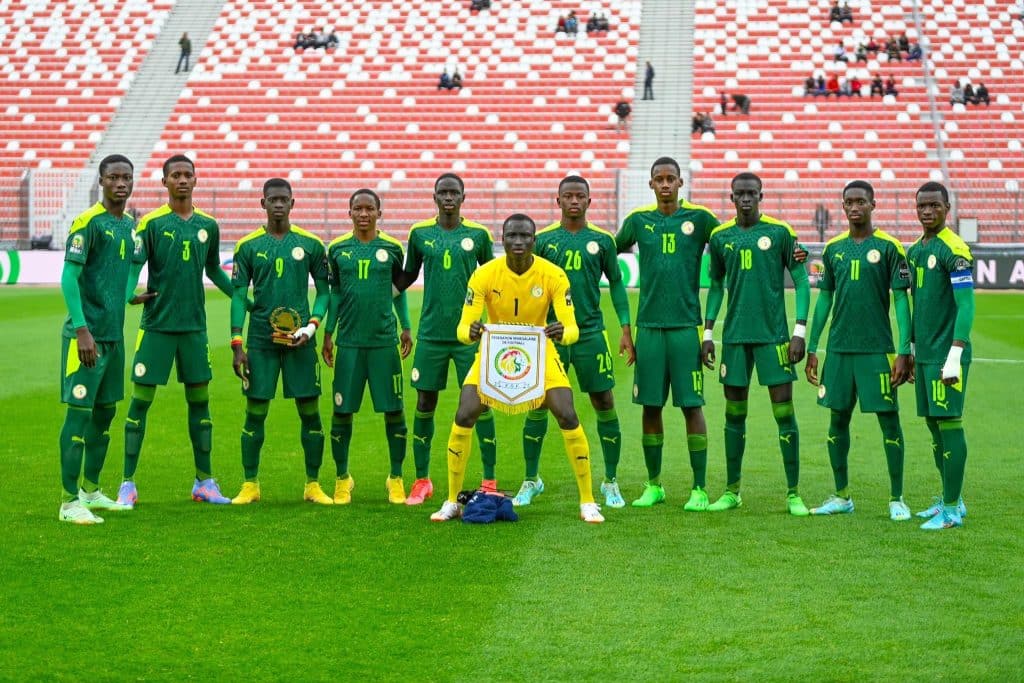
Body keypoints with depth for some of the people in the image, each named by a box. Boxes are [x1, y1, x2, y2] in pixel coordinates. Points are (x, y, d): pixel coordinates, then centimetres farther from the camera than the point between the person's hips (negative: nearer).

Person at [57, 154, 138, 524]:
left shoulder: (130, 225, 12)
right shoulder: (88, 222, -12)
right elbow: (69, 278, -16)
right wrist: (81, 329, -22)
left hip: (114, 333, 8)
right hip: (87, 334, -8)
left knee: (105, 411, 14)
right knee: (79, 411, -6)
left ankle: (90, 490, 26)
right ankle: (69, 501, -3)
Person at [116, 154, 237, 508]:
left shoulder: (208, 225, 7)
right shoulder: (151, 222, -5)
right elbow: (133, 265, -9)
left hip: (194, 326, 4)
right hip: (156, 325, -4)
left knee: (200, 400, 8)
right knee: (140, 399, -2)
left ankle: (204, 482, 17)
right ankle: (128, 484, 5)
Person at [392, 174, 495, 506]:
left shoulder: (479, 234, 1)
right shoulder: (419, 233, 4)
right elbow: (407, 276, 15)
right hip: (431, 333, 1)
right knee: (425, 403, 3)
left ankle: (489, 480, 6)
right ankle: (422, 481, 13)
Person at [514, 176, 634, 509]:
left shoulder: (602, 240, 4)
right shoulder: (542, 239, 4)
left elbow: (616, 283, 9)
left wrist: (626, 329, 1)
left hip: (591, 332, 0)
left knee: (604, 403, 0)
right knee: (538, 404, 1)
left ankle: (611, 482, 12)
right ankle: (531, 480, 14)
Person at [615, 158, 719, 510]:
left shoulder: (699, 218, 1)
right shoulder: (638, 219, 7)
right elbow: (612, 251, 18)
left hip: (686, 325, -2)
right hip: (649, 325, 2)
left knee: (692, 405, -2)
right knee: (650, 405, 5)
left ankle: (699, 489, 3)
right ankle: (653, 485, 16)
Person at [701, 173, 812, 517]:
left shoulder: (780, 232, -2)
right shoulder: (720, 236, 7)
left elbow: (801, 281, 0)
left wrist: (800, 330, -8)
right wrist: (707, 333, 10)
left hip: (773, 334, -3)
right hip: (735, 336, 3)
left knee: (784, 413, -3)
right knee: (734, 414, 7)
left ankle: (793, 494, 3)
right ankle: (732, 491, 16)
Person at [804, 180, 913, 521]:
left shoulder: (889, 247, -3)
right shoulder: (833, 248, 9)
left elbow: (901, 299, -5)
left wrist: (904, 352, -11)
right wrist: (812, 348, 11)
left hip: (877, 349, -4)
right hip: (839, 349, 4)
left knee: (888, 419, -2)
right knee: (838, 418, 8)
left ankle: (897, 499, 6)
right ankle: (841, 496, 19)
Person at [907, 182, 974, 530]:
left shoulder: (954, 250, -12)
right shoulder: (915, 250, 14)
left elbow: (966, 305, -16)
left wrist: (955, 354, -21)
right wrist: (911, 350, 21)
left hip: (946, 355, -8)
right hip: (924, 354, 8)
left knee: (949, 423, -6)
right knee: (933, 424, 12)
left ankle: (952, 510, -3)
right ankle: (951, 498, 22)